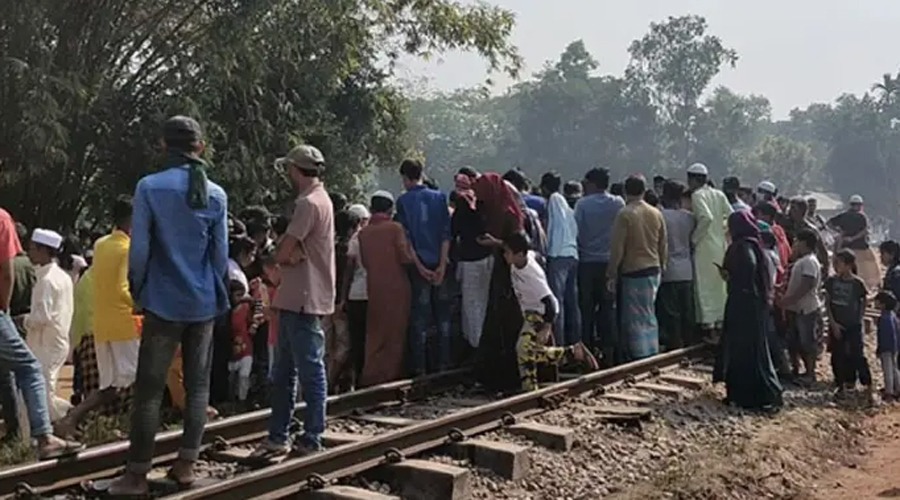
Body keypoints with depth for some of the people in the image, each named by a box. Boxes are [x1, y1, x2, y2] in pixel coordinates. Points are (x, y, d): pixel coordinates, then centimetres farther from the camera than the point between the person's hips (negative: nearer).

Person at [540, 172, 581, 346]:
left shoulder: (554, 199, -4)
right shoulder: (564, 202, 19)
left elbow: (557, 226, -12)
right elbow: (574, 228, 16)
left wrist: (549, 250, -11)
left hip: (559, 255, -9)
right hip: (572, 254, 9)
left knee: (557, 300, -8)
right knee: (571, 301, 11)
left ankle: (558, 343, -10)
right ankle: (575, 341, 16)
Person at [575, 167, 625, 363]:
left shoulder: (582, 204, -7)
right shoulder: (618, 203, 0)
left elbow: (577, 232, -5)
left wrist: (579, 251, 7)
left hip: (587, 262, -2)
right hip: (610, 261, 2)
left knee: (587, 308, 6)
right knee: (608, 307, 7)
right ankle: (609, 352, 7)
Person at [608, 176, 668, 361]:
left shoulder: (625, 214, -12)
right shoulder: (656, 214, 5)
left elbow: (617, 248, -11)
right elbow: (664, 245, 10)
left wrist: (612, 274, -5)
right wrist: (662, 266, 21)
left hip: (633, 271, -6)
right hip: (653, 270, 6)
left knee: (635, 317, 1)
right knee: (649, 315, 14)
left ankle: (640, 355, 0)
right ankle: (652, 354, 19)